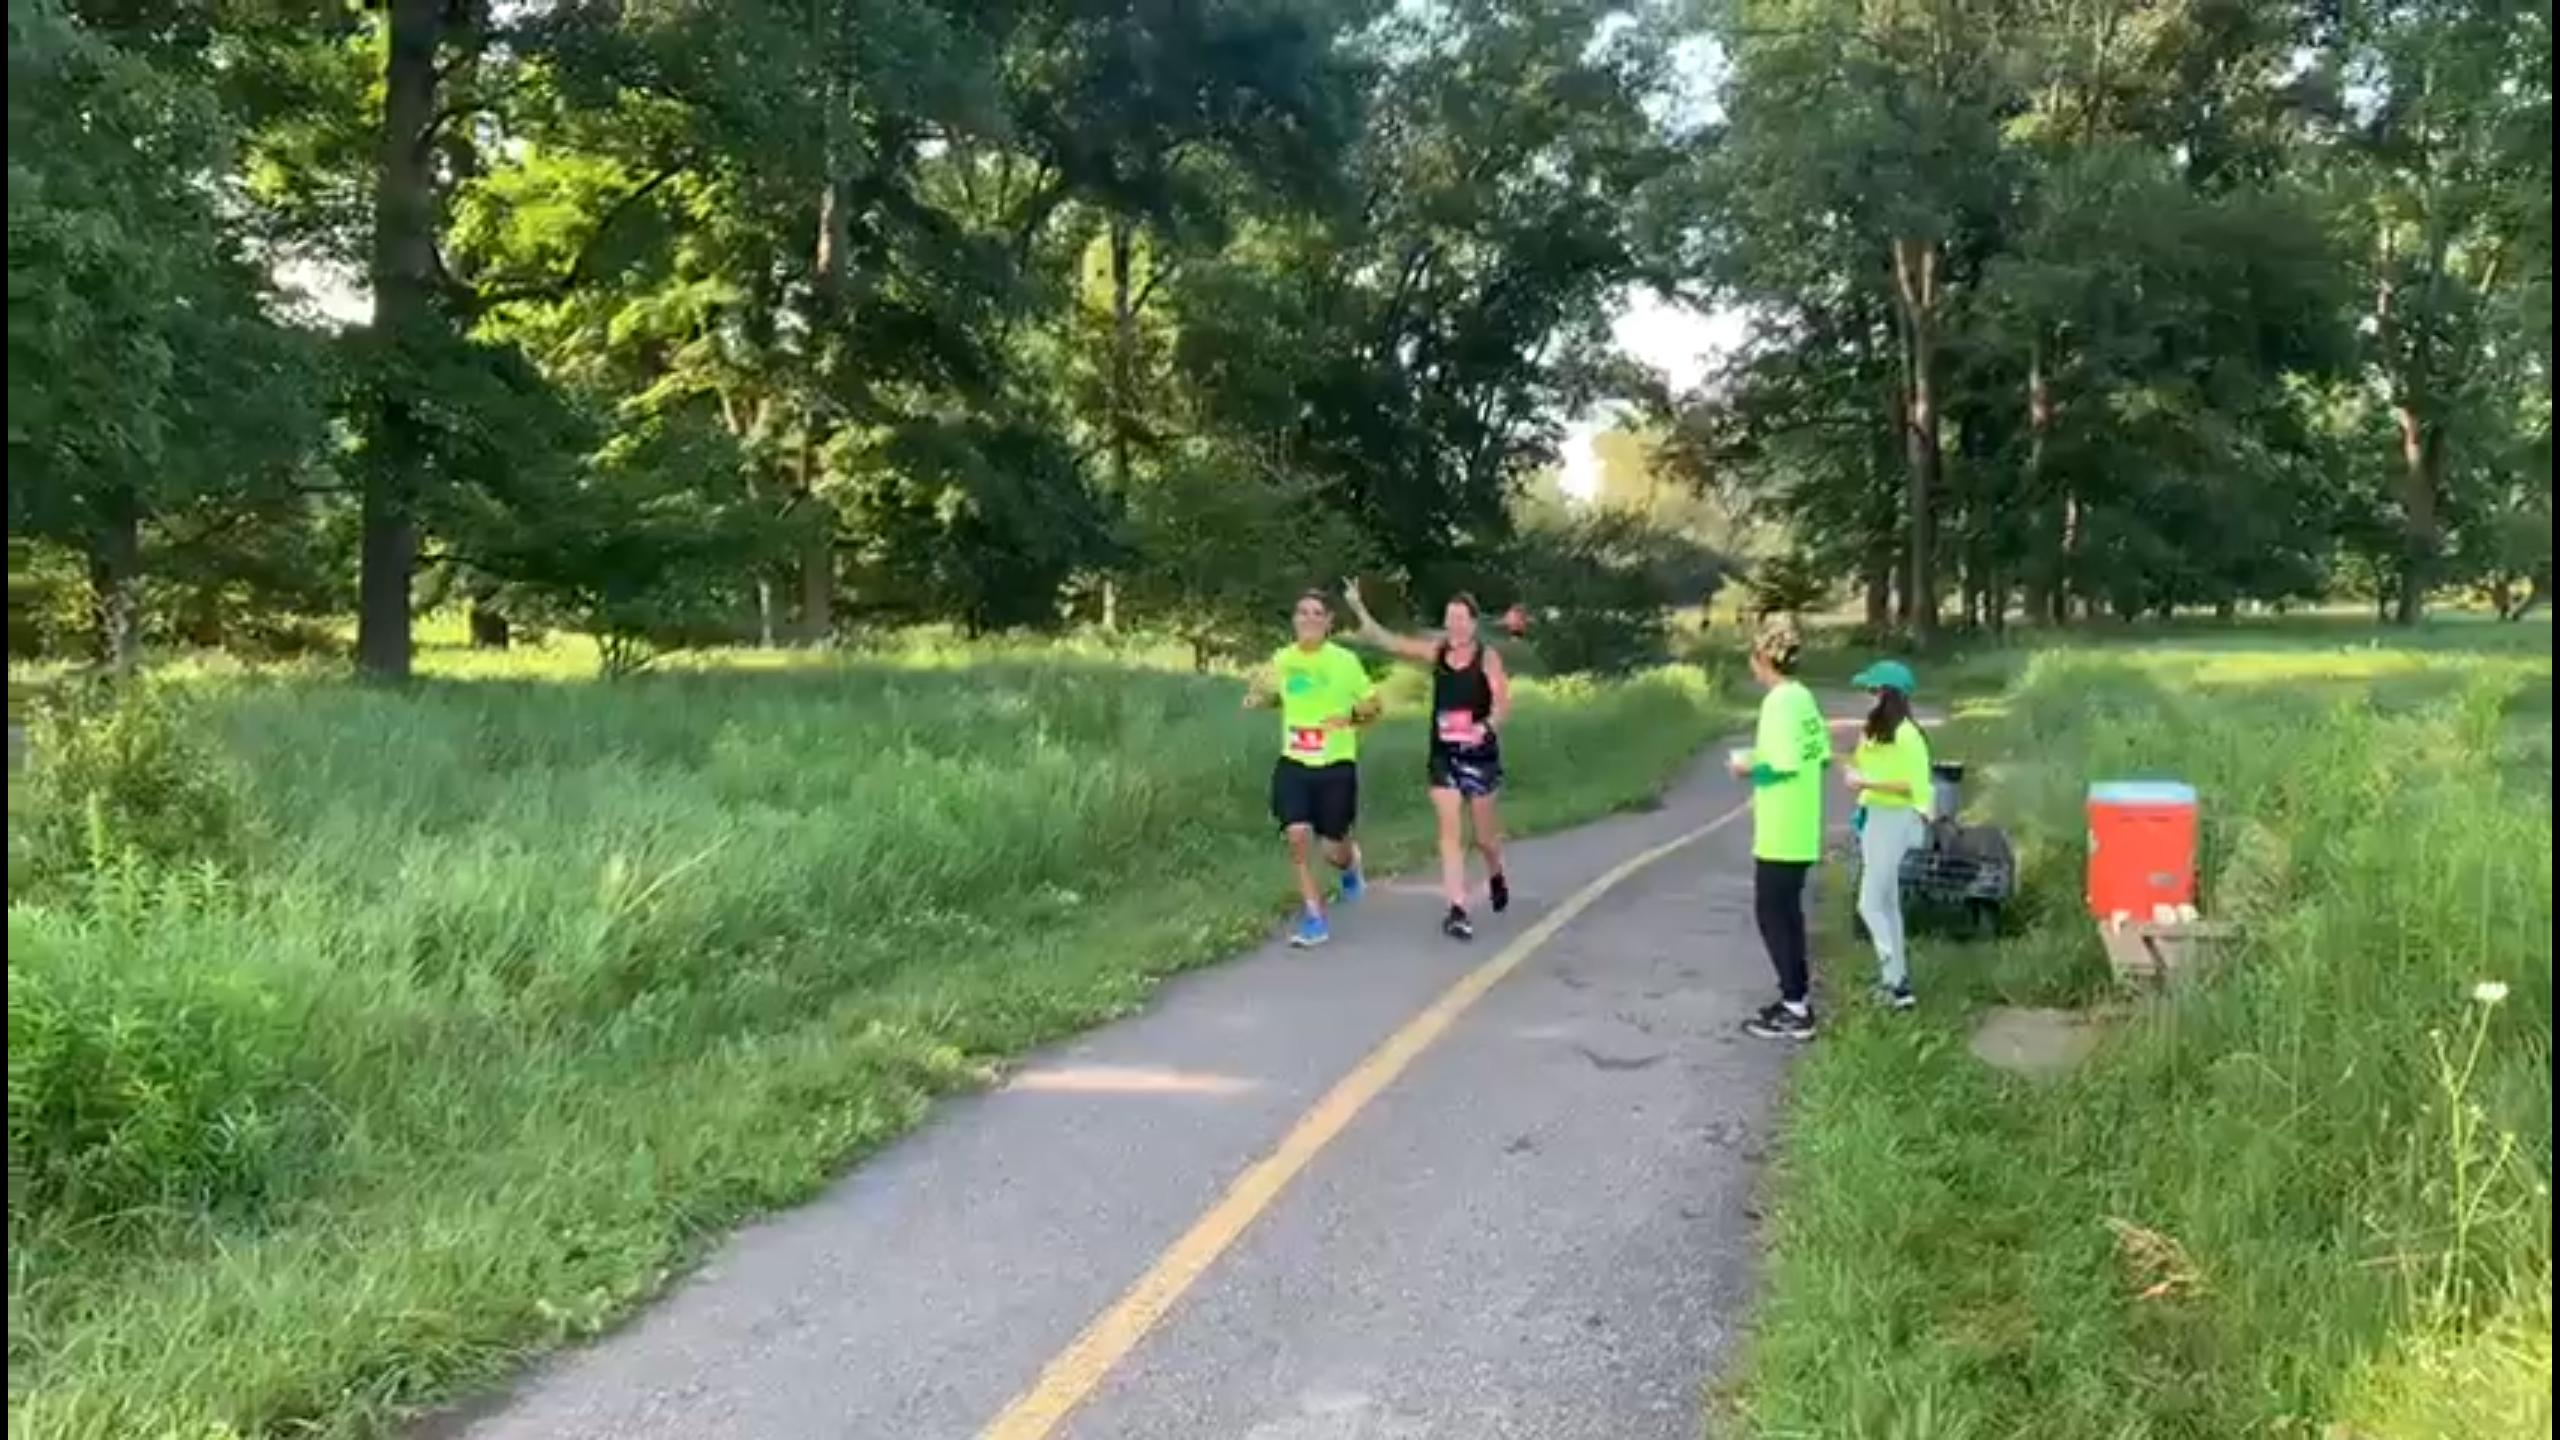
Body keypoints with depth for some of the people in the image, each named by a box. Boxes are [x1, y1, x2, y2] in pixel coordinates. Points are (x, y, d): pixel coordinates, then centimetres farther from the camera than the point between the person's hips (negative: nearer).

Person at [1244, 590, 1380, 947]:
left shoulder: (1345, 661, -8)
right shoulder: (1282, 659, 1)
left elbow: (1373, 706, 2)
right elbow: (1270, 698, 20)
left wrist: (1351, 718, -19)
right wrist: (1257, 698, -3)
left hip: (1336, 766, -2)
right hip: (1293, 764, 2)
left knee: (1333, 849, 5)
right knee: (1298, 836, -13)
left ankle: (1351, 862, 45)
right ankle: (1314, 919, 0)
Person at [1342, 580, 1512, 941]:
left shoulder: (1487, 656, -8)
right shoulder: (1436, 651, 1)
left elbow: (1502, 706, -15)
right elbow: (1386, 641, 0)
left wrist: (1486, 726, -35)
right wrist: (1358, 608, -8)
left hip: (1480, 755, -2)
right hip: (1443, 756, 2)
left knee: (1485, 836, 12)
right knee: (1450, 833, -6)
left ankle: (1496, 876, 44)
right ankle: (1457, 911, -6)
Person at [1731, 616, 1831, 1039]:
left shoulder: (1778, 703, -19)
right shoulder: (1803, 697, 9)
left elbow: (1785, 766, -25)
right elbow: (1821, 756, 15)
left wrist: (1750, 769, -9)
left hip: (1779, 834, -9)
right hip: (1801, 830, 9)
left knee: (1772, 914, 0)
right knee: (1787, 912, 17)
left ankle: (1795, 1012, 4)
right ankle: (1798, 1000, 24)